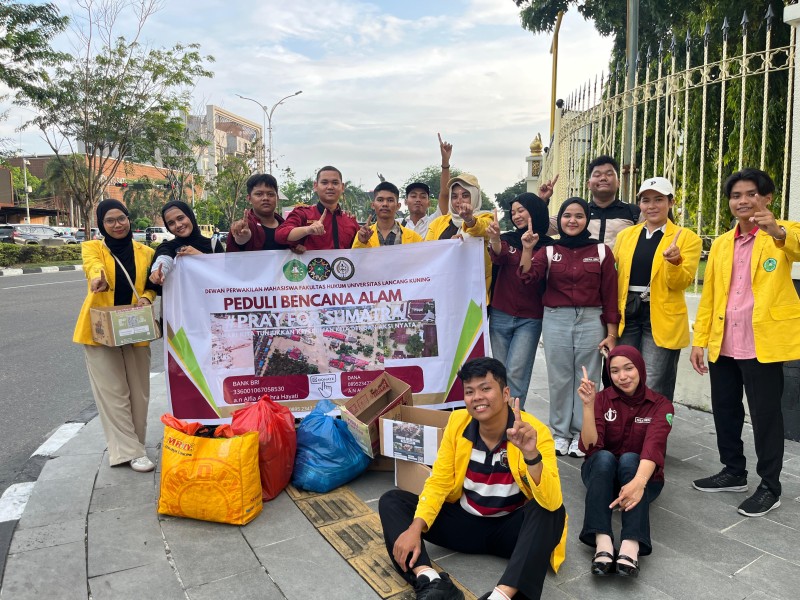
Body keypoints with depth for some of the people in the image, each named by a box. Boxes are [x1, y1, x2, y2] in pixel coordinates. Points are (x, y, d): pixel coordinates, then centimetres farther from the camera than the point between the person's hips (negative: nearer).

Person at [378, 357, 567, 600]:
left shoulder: (535, 431, -20)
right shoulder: (457, 422, -9)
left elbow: (551, 502, -31)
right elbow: (439, 482, -5)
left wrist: (531, 455, -48)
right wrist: (415, 528, -20)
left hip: (510, 527, -3)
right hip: (464, 521, 4)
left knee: (551, 511, -33)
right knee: (391, 500, -12)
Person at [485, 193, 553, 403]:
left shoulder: (547, 246, 0)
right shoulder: (508, 239, 5)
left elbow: (538, 280, -7)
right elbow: (498, 257, -17)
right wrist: (494, 238, -39)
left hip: (530, 320, -3)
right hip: (500, 316, 3)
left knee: (516, 372, -10)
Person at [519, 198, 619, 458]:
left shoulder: (601, 251, 2)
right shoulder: (549, 250, 6)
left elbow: (610, 294, 1)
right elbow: (529, 277, -10)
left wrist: (611, 334, -1)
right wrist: (527, 249, -24)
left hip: (591, 320, -1)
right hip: (555, 321, 1)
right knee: (559, 378, 9)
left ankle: (581, 434, 20)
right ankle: (560, 433, 22)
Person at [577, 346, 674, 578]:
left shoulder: (661, 405, -9)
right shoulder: (603, 398, -7)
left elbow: (653, 447, -29)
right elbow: (590, 446, -19)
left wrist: (638, 482, -47)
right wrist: (588, 405, -32)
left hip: (642, 475, -1)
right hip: (601, 473, 1)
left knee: (629, 459, -33)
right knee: (604, 456, -33)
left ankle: (631, 546, -49)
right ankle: (603, 542, -47)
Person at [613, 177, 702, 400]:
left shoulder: (687, 237, 0)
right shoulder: (625, 235, 11)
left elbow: (681, 282, -9)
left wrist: (674, 261, -28)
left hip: (662, 318, -4)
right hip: (627, 315, 4)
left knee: (654, 391, 0)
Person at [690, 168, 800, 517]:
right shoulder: (720, 244, 13)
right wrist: (699, 340, 7)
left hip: (763, 343, -5)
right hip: (722, 344, 5)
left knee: (765, 415, 3)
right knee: (725, 411, 14)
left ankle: (770, 487, 18)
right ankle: (734, 472, 31)